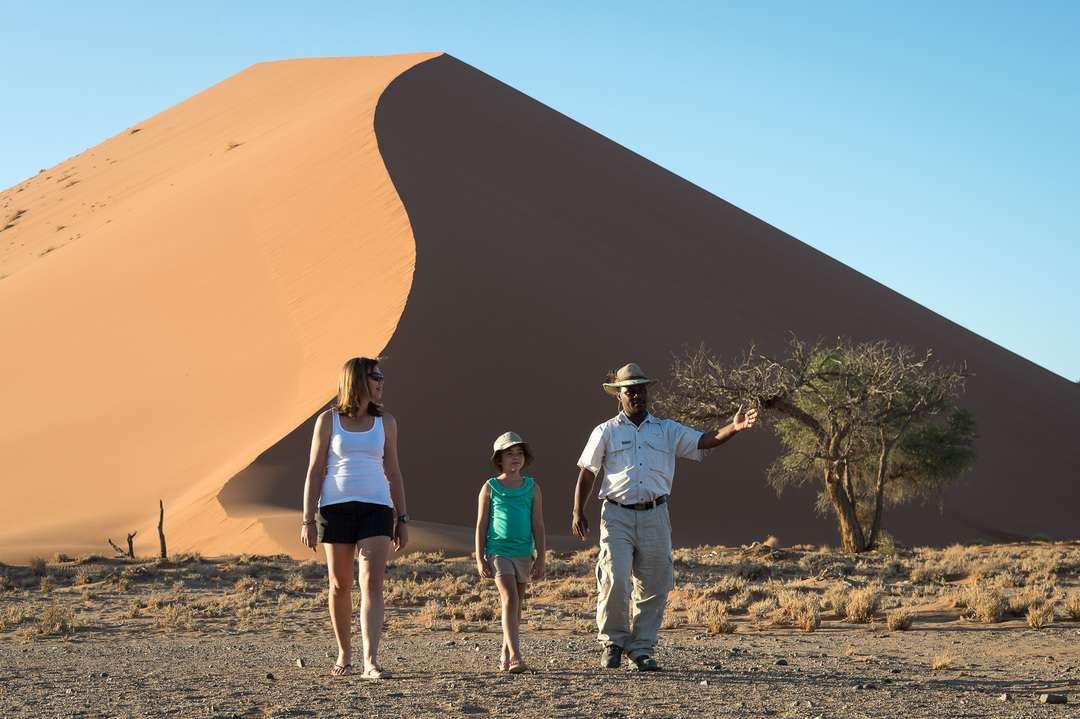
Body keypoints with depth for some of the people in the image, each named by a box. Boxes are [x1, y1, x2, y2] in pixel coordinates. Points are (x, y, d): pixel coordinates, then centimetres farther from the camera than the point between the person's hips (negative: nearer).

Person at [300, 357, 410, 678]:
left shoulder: (385, 422, 10)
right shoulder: (328, 420, 3)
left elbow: (393, 473, 15)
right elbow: (315, 472, 3)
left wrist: (402, 519, 10)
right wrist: (308, 520, -4)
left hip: (376, 508, 1)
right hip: (336, 507, -1)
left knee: (372, 584, -12)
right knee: (340, 586, 7)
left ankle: (370, 662, -19)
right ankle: (344, 654, 25)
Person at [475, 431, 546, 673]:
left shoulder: (532, 488, 7)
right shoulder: (490, 488, 1)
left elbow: (538, 525, 8)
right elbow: (481, 525, 3)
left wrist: (540, 559, 4)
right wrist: (480, 559, -2)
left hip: (523, 553, 4)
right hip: (498, 551, -3)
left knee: (516, 605, 11)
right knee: (509, 599, -17)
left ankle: (505, 655, 26)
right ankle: (515, 656, -24)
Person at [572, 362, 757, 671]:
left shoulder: (667, 430, 11)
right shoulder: (606, 432, 7)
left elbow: (705, 441, 0)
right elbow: (586, 473, 7)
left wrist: (734, 428, -18)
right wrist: (578, 513, -2)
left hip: (654, 516, 2)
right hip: (617, 515, -2)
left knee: (653, 588, 3)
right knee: (615, 581, -13)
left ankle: (642, 649, 13)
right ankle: (613, 642, 5)